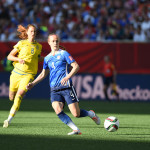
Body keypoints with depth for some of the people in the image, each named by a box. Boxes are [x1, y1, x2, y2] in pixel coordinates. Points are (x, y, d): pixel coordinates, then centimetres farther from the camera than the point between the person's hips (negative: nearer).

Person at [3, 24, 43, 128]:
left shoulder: (38, 46, 10)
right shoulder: (21, 43, 1)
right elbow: (9, 56, 2)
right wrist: (19, 59, -15)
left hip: (29, 75, 0)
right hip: (17, 73, 0)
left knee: (19, 95, -22)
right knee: (12, 97, 6)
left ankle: (9, 119, -23)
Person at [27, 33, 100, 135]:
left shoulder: (63, 54, 1)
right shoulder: (47, 58, 16)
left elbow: (76, 66, -6)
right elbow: (43, 74, 28)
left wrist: (67, 77, -20)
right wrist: (33, 83, 17)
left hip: (66, 87, -4)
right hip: (54, 90, 4)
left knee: (76, 114, -8)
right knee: (58, 111, -23)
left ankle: (91, 114, 24)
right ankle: (76, 130, -16)